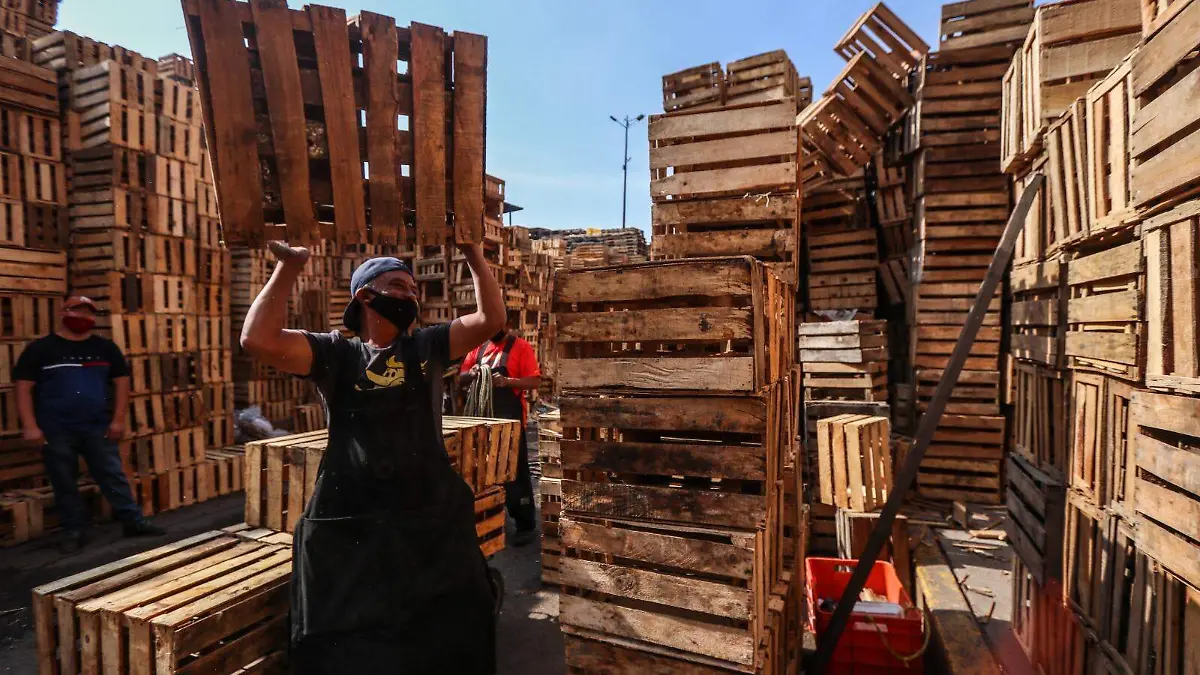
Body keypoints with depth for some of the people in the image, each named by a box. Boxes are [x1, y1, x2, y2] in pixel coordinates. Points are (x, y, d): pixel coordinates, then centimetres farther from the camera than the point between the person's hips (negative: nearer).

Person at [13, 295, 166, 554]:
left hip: (98, 427, 1)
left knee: (113, 476, 3)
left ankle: (134, 521, 6)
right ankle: (74, 532, 17)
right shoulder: (40, 348, 1)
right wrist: (30, 426, -9)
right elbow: (23, 387, -1)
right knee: (64, 483, 6)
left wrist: (118, 420, 0)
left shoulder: (105, 347, 7)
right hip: (55, 430, -1)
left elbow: (121, 381, 8)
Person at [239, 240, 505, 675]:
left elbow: (491, 319, -1)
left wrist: (473, 254, -2)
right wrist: (289, 266, -11)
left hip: (433, 522, 3)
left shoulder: (427, 347, 7)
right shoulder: (335, 353, 0)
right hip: (350, 528, -2)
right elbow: (258, 340, -15)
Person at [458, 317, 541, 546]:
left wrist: (507, 381, -25)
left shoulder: (521, 347, -6)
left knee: (515, 471, -2)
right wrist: (472, 374, -9)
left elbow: (535, 381, -12)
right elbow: (461, 377, 13)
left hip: (509, 419, -6)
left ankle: (526, 525, 7)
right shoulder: (479, 347, 12)